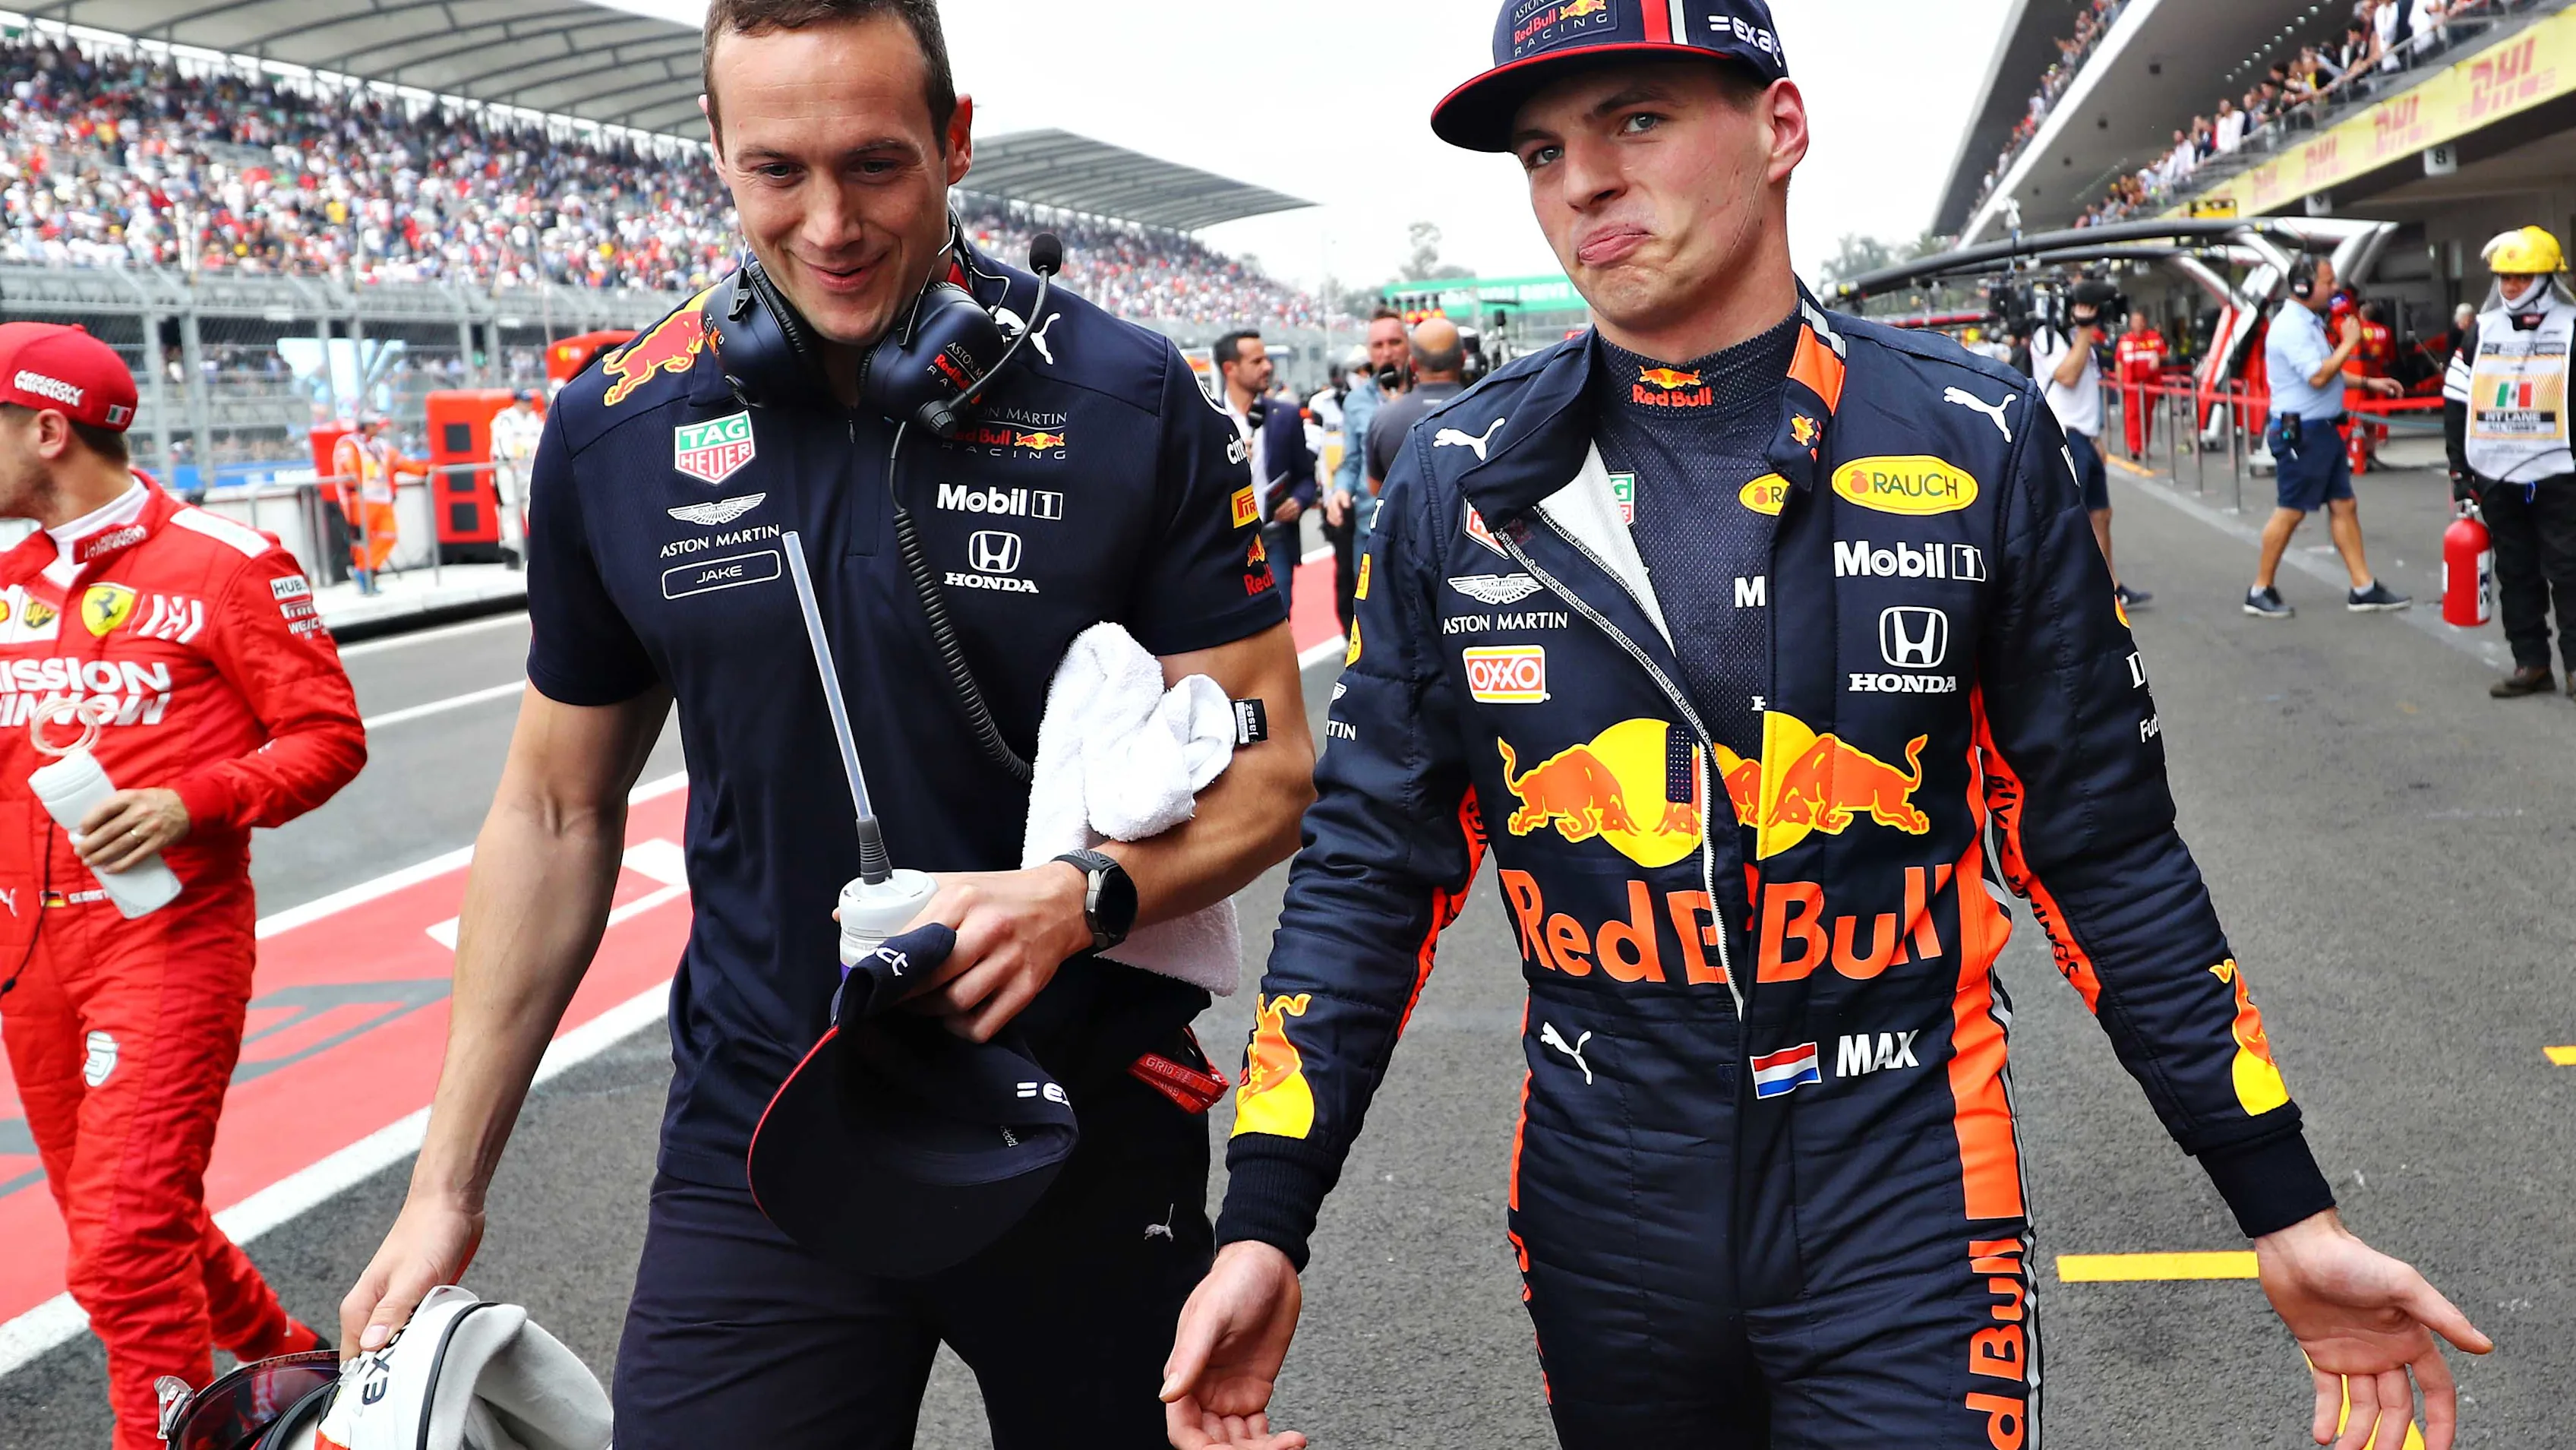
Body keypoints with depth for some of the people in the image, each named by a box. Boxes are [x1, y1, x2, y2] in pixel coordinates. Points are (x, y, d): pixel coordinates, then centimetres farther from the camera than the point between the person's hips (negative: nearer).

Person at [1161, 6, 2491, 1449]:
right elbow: (1372, 864, 2)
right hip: (1602, 1221, 3)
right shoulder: (1464, 479, -2)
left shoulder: (1973, 445, -6)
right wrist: (1264, 1228, -5)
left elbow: (2105, 851, 0)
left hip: (1907, 1214, -2)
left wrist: (2290, 1215, 0)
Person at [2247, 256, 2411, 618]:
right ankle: (2260, 592, 7)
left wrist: (2368, 383, 18)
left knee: (2344, 506, 8)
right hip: (2301, 433, -10)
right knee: (2290, 512, -3)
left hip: (2324, 430, 10)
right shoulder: (2291, 327, -17)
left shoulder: (2310, 323, 15)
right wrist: (2349, 343, -14)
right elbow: (2318, 377, -25)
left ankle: (2364, 588, 11)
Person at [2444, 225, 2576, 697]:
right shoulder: (2482, 330, 8)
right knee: (2516, 573, 9)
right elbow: (2456, 402, 10)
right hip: (2497, 477, 4)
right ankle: (2531, 663, 17)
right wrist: (2459, 468, 7)